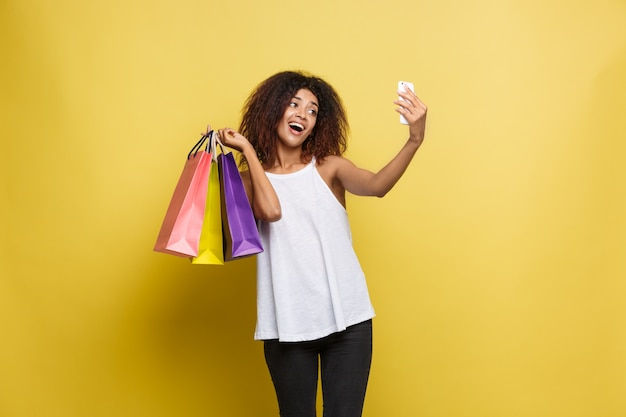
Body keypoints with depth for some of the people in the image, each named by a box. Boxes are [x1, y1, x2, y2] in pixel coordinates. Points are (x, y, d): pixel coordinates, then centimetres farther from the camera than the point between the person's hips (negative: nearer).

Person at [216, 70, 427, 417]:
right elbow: (271, 210, -18)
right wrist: (248, 149, -8)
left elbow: (377, 186, -15)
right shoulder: (250, 178, 4)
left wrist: (414, 141, -32)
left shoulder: (329, 167, 4)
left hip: (347, 319, 0)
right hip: (287, 325, 0)